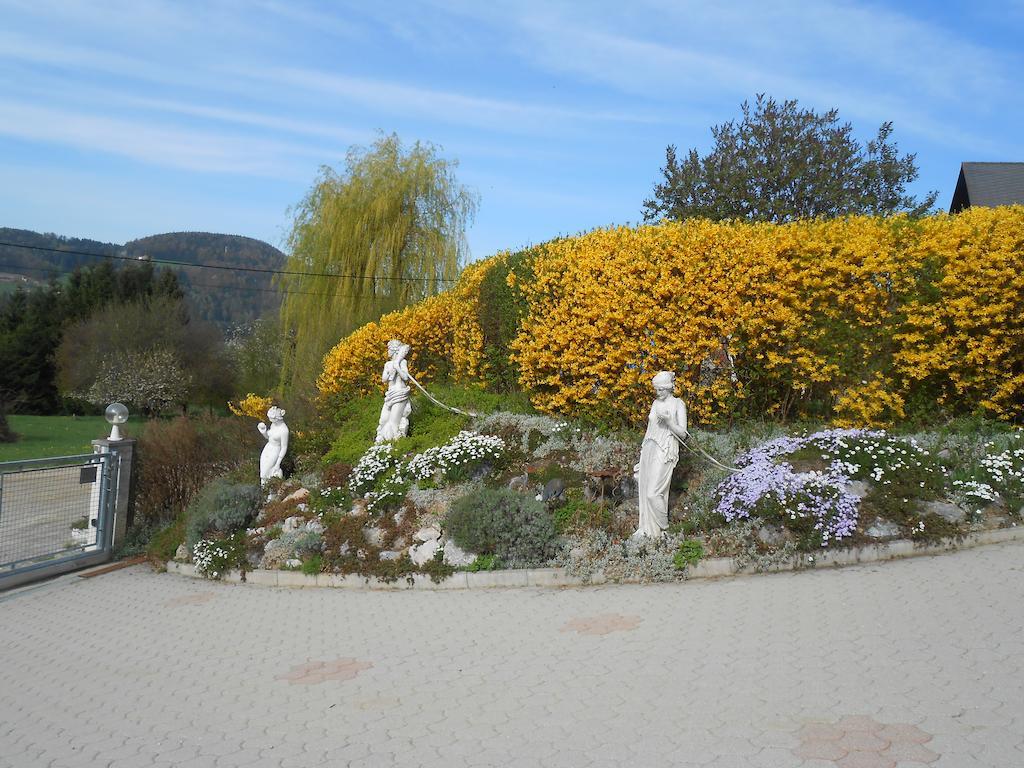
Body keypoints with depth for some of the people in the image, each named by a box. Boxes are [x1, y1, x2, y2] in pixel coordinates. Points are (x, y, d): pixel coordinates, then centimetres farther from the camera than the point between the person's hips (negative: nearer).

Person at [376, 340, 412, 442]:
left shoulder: (402, 362, -3)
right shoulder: (388, 364, 14)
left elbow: (405, 377, -14)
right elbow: (384, 379, 7)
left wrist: (397, 367, -14)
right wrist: (390, 371, -6)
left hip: (400, 394, -6)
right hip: (390, 394, 6)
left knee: (394, 418, -10)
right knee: (384, 417, 2)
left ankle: (397, 438, -3)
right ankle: (380, 439, 6)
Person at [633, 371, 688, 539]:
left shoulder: (678, 404, -6)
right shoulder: (656, 403, 13)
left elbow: (683, 434, -9)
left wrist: (668, 420, -23)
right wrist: (643, 450, 20)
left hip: (665, 452, -7)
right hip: (649, 449, 7)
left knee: (653, 493, -11)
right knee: (644, 490, 6)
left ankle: (661, 529, 7)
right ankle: (647, 528, 16)